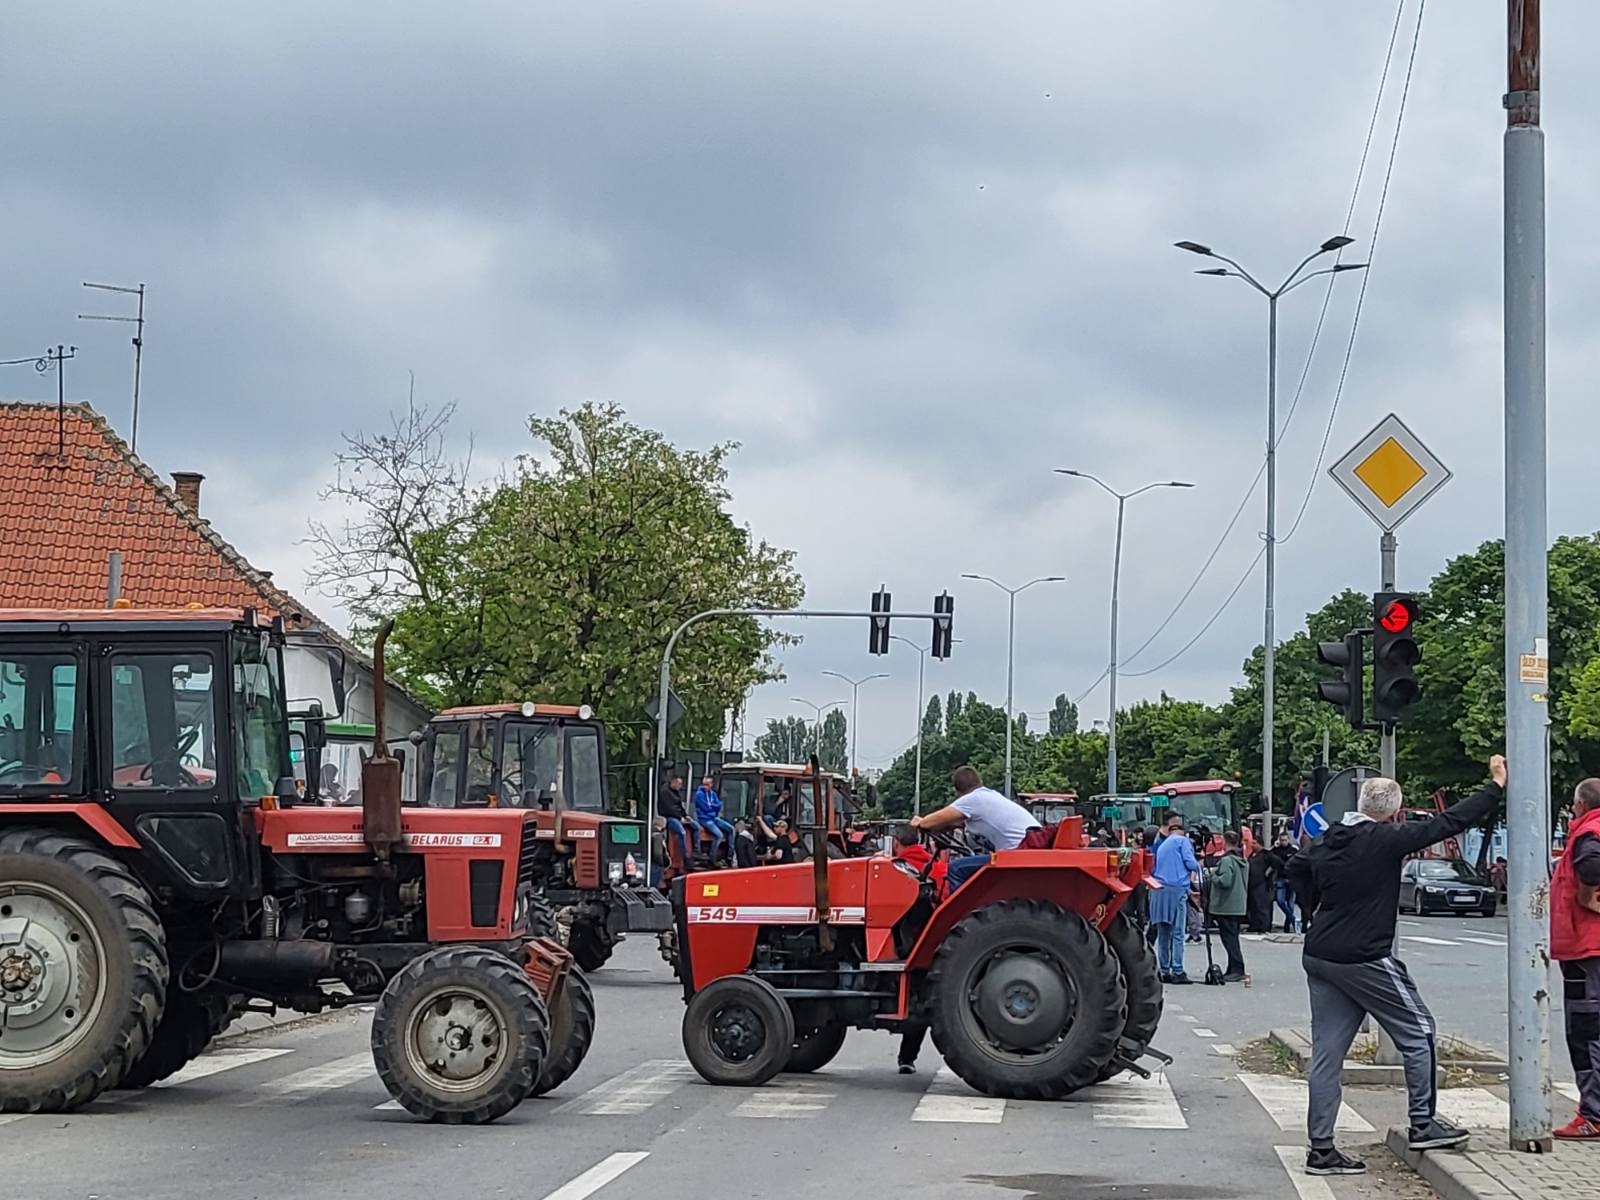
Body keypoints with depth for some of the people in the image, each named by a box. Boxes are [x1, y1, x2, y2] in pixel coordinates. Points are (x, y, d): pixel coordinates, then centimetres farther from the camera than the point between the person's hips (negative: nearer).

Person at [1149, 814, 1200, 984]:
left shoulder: (1161, 846, 22)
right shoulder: (1182, 840, 2)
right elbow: (1190, 863, -8)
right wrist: (1198, 866, 14)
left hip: (1159, 891, 6)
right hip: (1177, 889, -6)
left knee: (1163, 935, 8)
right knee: (1178, 934, -6)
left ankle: (1164, 971, 7)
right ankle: (1177, 972, -10)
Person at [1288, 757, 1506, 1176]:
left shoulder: (1329, 841, 5)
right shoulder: (1385, 840, -14)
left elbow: (1297, 868, 25)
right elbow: (1447, 823, -12)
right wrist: (1496, 787, -4)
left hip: (1320, 957, 7)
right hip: (1364, 961, -7)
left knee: (1327, 1053, 8)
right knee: (1418, 1032, 11)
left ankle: (1321, 1148, 7)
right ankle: (1423, 1124, 16)